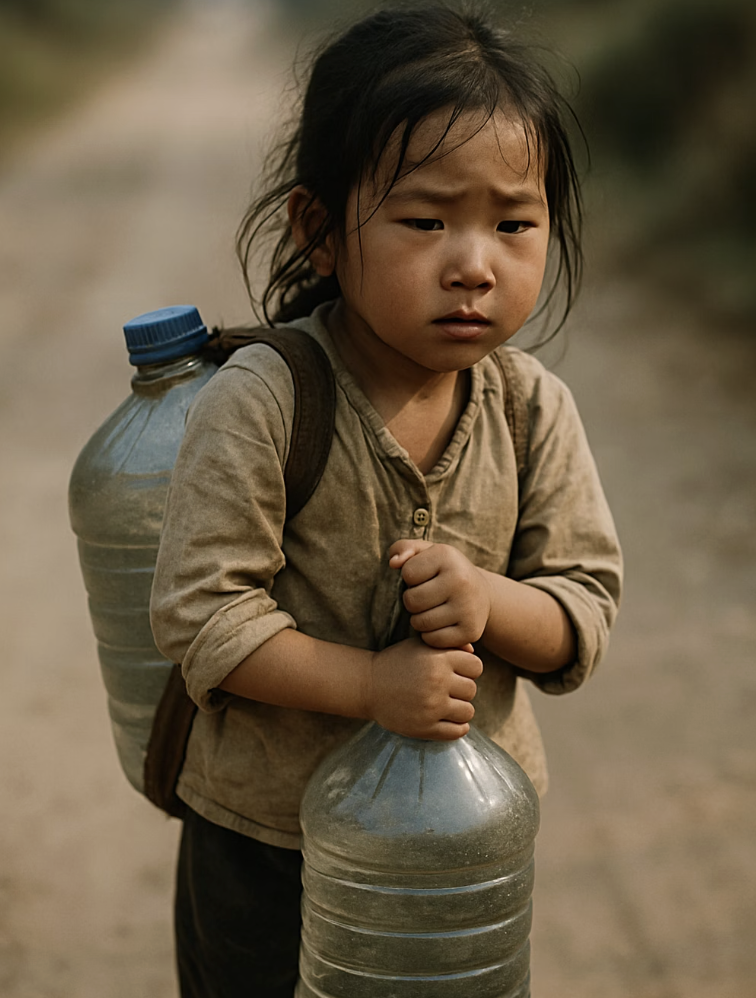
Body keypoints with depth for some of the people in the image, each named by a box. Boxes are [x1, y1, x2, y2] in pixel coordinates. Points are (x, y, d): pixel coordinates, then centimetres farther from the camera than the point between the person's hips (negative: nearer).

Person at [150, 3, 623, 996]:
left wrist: (490, 601, -28)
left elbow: (587, 603, -7)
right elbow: (199, 610, -22)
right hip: (268, 837, -3)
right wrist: (371, 684, -30)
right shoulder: (261, 400, -23)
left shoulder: (535, 408, -11)